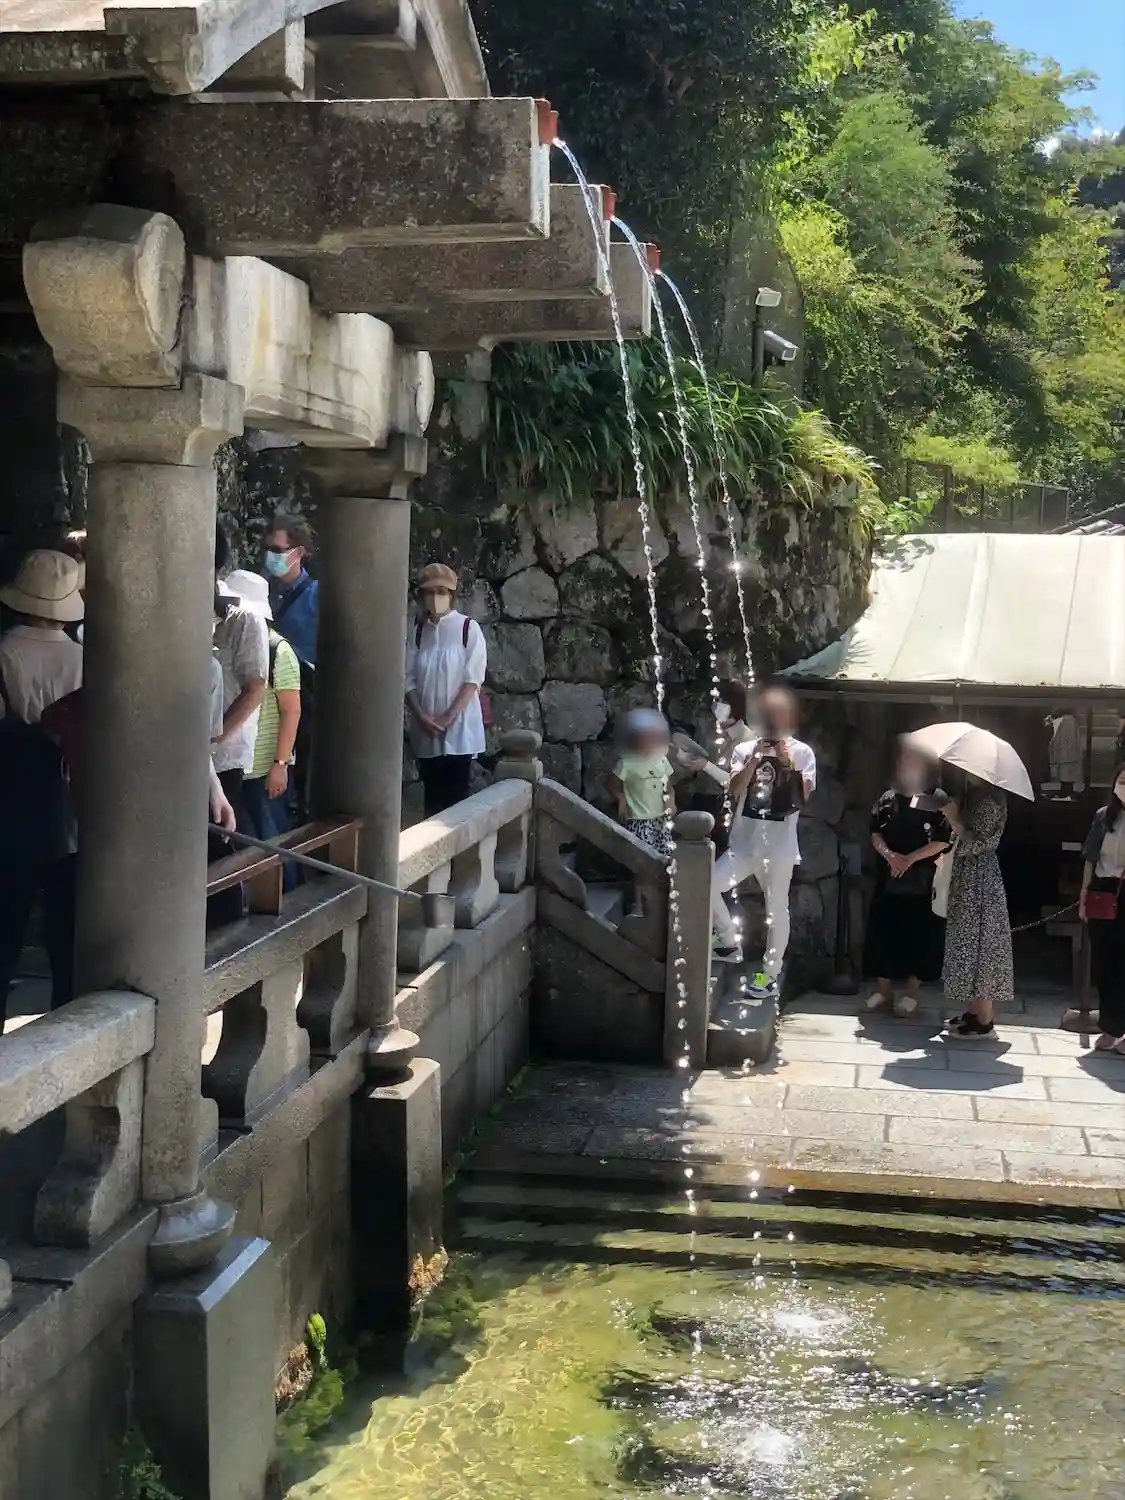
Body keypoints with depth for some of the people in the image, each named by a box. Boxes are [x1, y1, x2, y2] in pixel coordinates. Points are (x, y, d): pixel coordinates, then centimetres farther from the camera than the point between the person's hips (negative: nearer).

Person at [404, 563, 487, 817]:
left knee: (456, 795, -5)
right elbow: (408, 679, 4)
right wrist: (422, 716, -10)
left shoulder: (468, 628, -3)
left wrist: (448, 718, -13)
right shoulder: (417, 630, 7)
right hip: (425, 731, 3)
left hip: (459, 729, -3)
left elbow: (473, 679, -8)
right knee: (432, 795, 7)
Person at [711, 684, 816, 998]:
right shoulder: (745, 749, 5)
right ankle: (731, 944, 8)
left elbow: (804, 796, -10)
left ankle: (770, 972, 18)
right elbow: (734, 789, -7)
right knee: (707, 885, -12)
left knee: (777, 910, 4)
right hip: (744, 843, 2)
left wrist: (787, 762, -17)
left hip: (779, 847, -2)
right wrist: (755, 757, -15)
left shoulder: (802, 752, 0)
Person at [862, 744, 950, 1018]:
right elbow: (875, 833, 6)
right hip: (888, 878, 4)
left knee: (919, 935, 0)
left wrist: (910, 859, -15)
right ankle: (883, 989, 14)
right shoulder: (889, 798, 9)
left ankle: (911, 993, 10)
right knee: (883, 931, 4)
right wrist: (889, 855, -13)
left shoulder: (936, 802, -3)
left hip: (922, 881, -4)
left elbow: (943, 842, -9)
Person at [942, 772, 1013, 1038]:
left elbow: (976, 843, -21)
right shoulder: (973, 796, 12)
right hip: (968, 879, 10)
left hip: (979, 882, -10)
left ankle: (984, 1022, -1)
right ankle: (974, 1012, 19)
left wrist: (952, 817, -17)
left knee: (978, 946, -6)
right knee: (971, 946, 13)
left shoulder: (988, 800, -17)